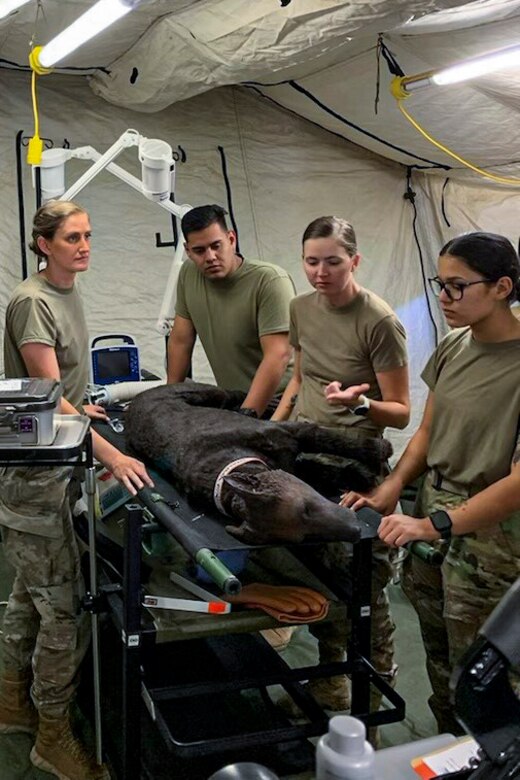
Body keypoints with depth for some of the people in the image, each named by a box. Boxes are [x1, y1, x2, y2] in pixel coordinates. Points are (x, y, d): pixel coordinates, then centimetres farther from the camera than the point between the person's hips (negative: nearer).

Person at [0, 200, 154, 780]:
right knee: (64, 608, -3)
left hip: (56, 464, 9)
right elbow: (48, 399, -23)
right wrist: (111, 456, -29)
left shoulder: (68, 292, 10)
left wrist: (81, 407, 20)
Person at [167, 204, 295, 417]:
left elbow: (278, 356, -23)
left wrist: (245, 416, -27)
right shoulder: (188, 274, 0)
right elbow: (180, 341, 9)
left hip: (275, 403, -5)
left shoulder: (270, 280, -17)